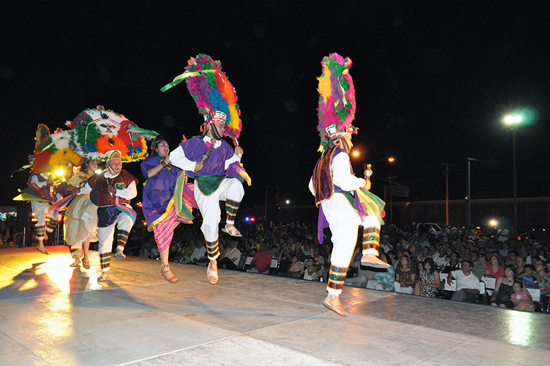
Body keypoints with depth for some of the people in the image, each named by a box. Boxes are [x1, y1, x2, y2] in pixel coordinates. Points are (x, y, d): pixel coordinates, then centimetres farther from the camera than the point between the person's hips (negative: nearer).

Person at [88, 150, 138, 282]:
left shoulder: (126, 176, 2)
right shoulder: (99, 178, 9)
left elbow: (133, 193, -8)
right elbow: (88, 187, 28)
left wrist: (115, 191, -13)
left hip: (121, 208, -2)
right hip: (105, 212, 3)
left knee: (126, 218, -40)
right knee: (104, 241, 3)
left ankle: (120, 249, -40)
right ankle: (105, 272, 15)